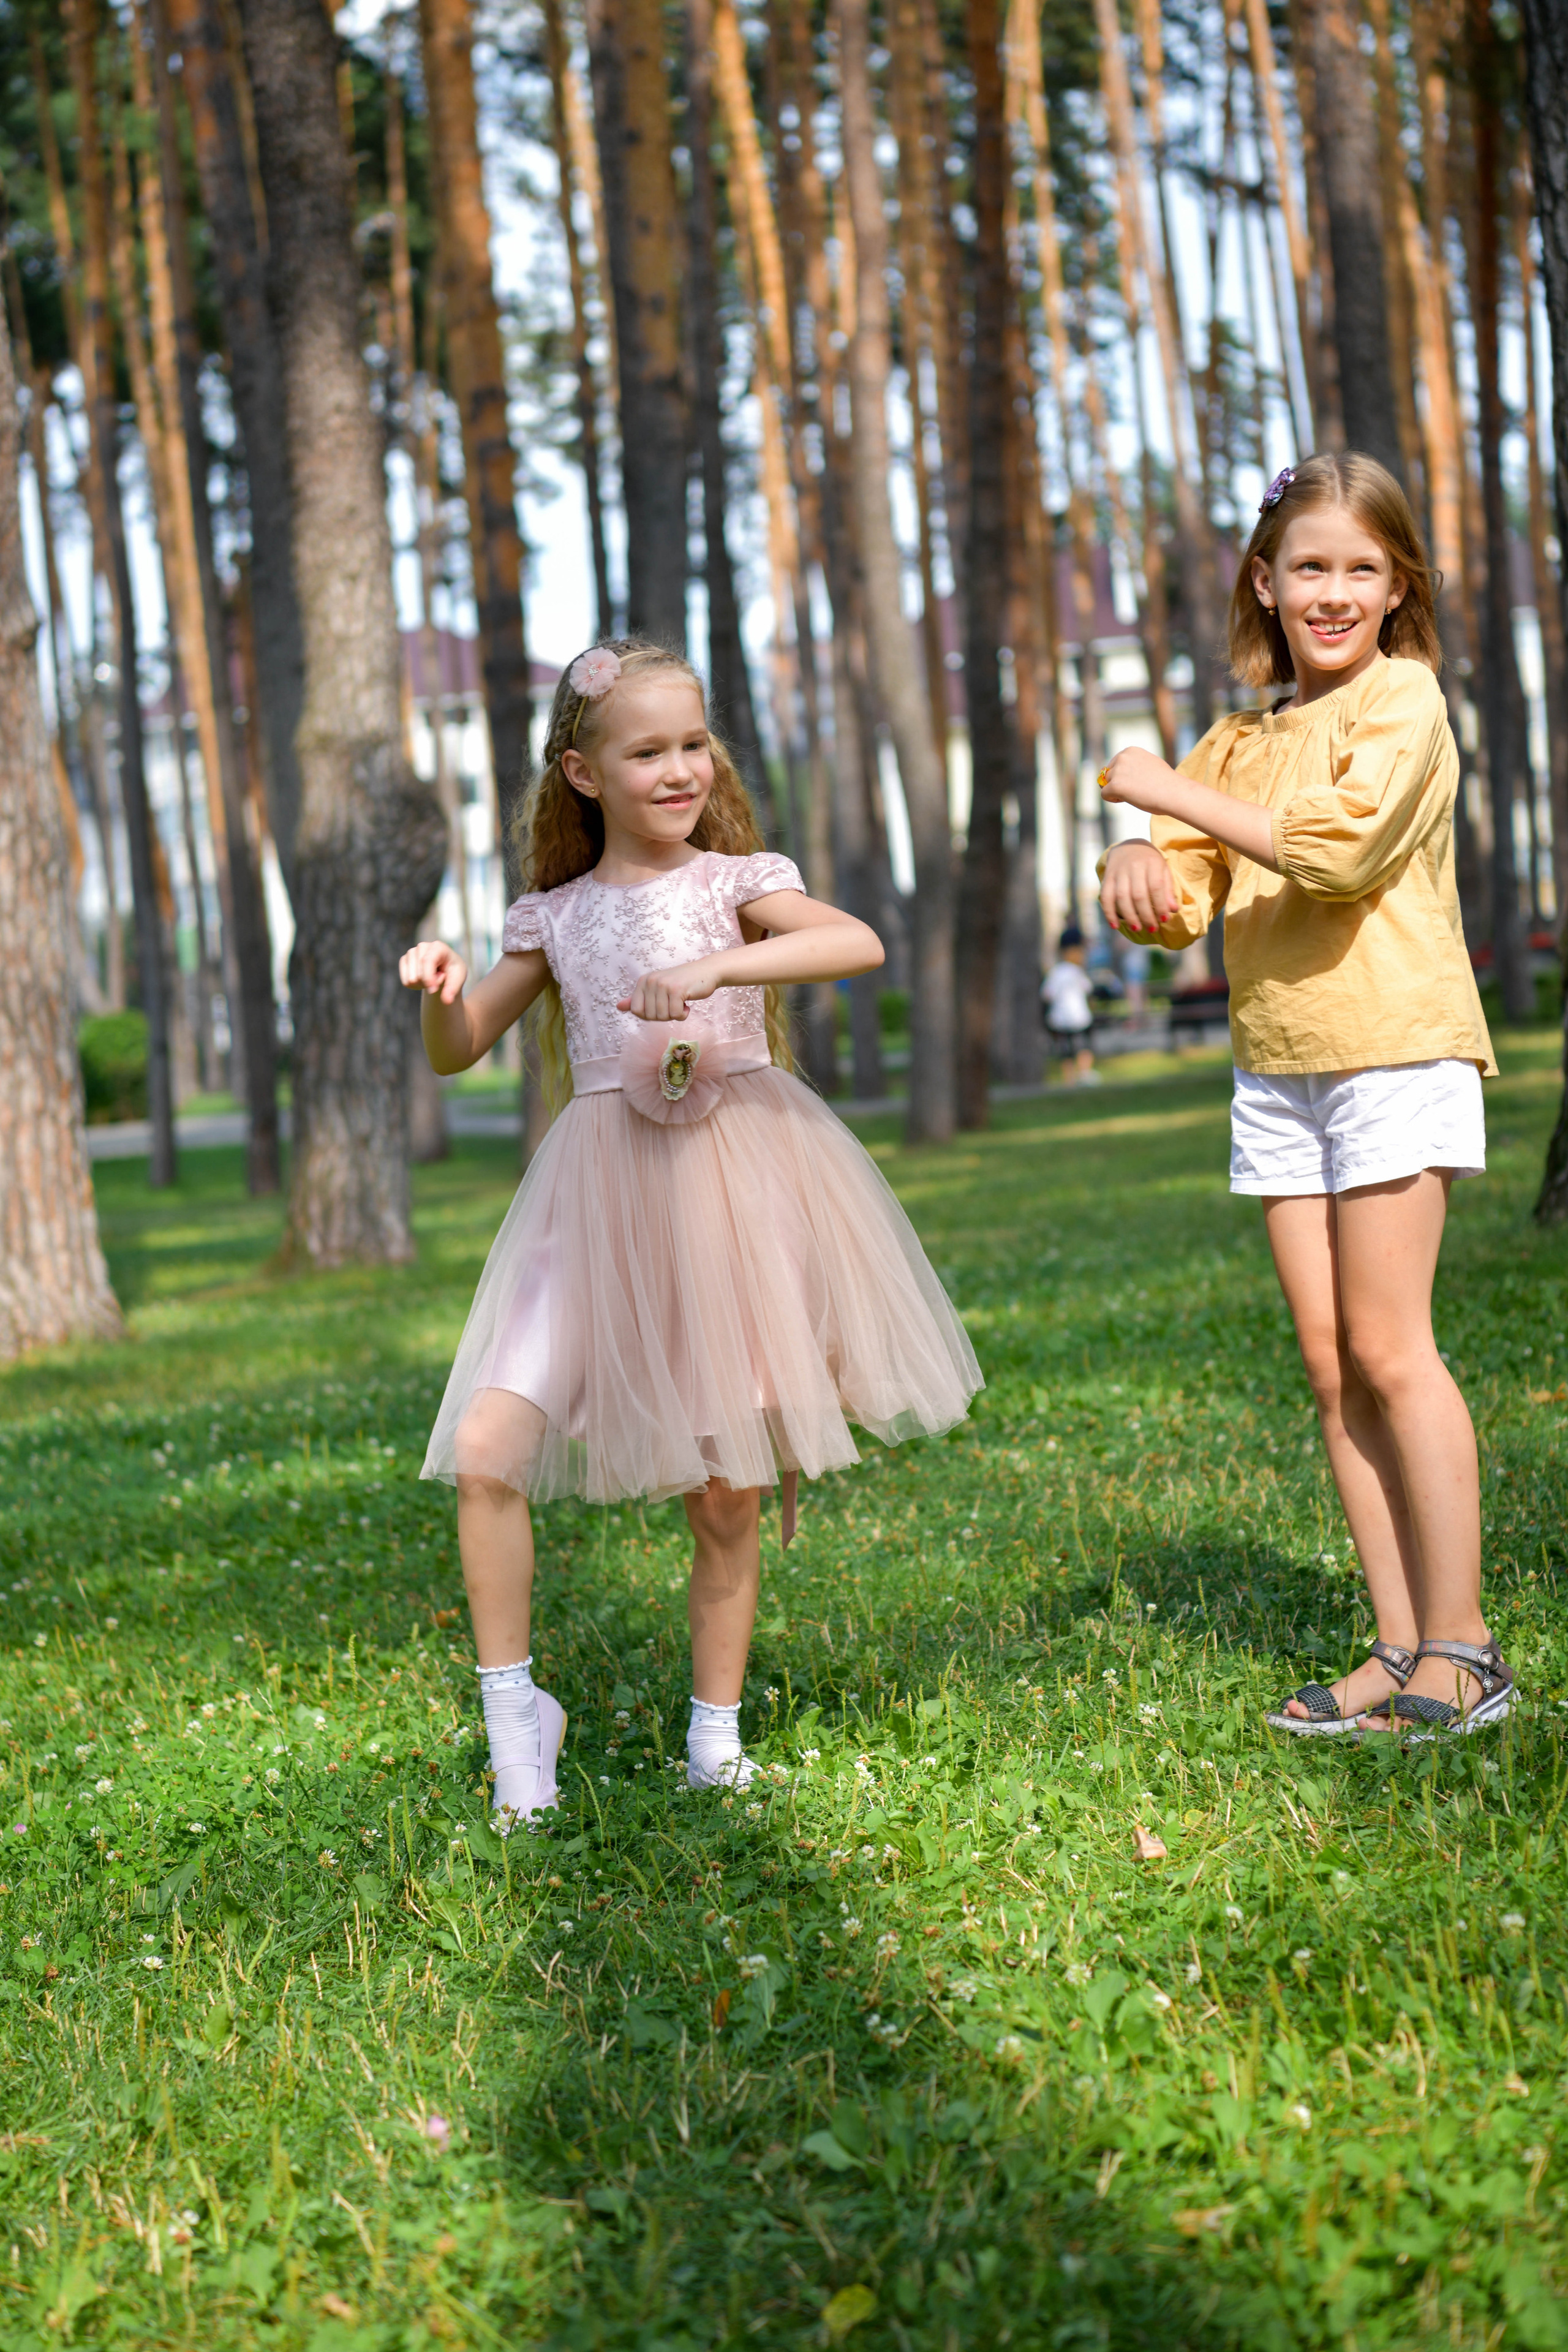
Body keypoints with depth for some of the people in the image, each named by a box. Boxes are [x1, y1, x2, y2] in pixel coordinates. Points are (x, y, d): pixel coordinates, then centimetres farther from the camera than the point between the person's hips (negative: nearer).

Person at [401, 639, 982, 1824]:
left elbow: (862, 942, -18)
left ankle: (716, 1736, 21)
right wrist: (440, 990, -7)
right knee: (486, 1450, -14)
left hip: (731, 1190, -2)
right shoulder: (555, 916, 9)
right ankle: (514, 1705, 2)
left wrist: (717, 968, -28)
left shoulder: (733, 884, 0)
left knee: (725, 1498, 4)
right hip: (598, 1212, 2)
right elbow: (457, 1051, 15)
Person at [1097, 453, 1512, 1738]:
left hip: (1394, 1050, -7)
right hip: (1276, 1065, 7)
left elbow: (1337, 845, -21)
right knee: (1332, 1364, 3)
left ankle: (1460, 1648, -2)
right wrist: (1137, 869, -12)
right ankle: (1402, 1646, 8)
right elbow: (1181, 907, 11)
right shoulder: (1241, 738, 16)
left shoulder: (1404, 697, -5)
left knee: (1386, 1349, -9)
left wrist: (1173, 791, -14)